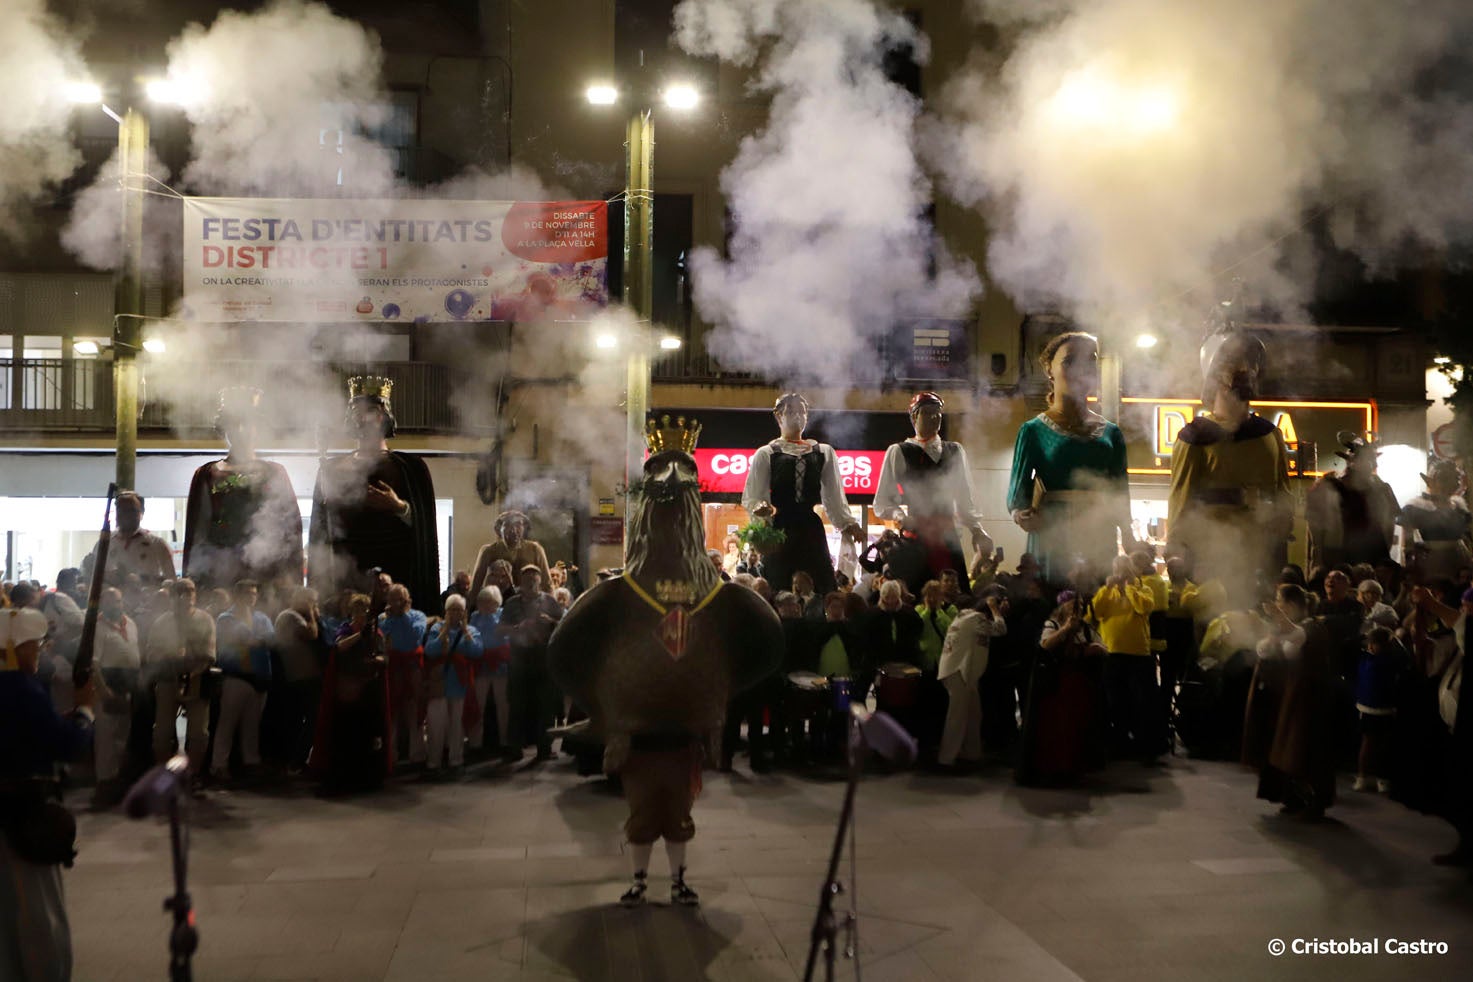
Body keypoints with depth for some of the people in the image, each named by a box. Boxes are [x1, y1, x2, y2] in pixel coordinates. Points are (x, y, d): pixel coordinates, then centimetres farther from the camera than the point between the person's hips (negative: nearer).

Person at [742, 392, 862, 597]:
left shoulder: (824, 452, 15)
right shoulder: (765, 454, 7)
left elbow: (834, 495, 16)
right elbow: (751, 497, 0)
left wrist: (847, 523, 5)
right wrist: (760, 509, -20)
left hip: (811, 532, 2)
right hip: (779, 532, -2)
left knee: (820, 590, -6)